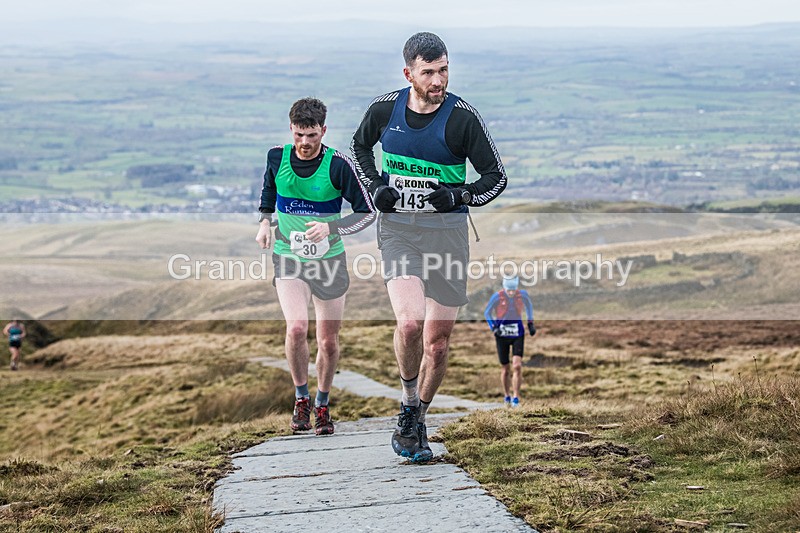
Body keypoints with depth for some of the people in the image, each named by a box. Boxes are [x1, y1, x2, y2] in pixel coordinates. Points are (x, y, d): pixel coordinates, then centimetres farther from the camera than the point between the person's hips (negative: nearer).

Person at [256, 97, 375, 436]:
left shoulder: (338, 164, -12)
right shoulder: (276, 157, -3)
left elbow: (368, 212, -7)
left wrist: (331, 227, -20)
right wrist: (265, 220, 4)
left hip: (329, 260, 0)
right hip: (289, 257, 1)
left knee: (329, 342, 4)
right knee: (297, 328, -22)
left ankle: (322, 406, 27)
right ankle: (301, 399, -1)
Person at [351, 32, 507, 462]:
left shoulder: (463, 117, -7)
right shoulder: (384, 109, -1)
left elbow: (496, 176, 0)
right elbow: (359, 145, 21)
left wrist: (460, 195, -19)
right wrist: (375, 186, 4)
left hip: (446, 230, 0)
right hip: (398, 229, 0)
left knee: (437, 340, 5)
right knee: (409, 322, -22)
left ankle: (417, 425, 26)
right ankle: (409, 406, 2)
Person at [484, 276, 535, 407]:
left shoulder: (522, 294, -9)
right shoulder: (497, 297, -15)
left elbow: (529, 305, 14)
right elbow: (487, 313, -1)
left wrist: (531, 323, 10)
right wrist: (493, 327, -14)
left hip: (518, 335, 1)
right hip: (502, 336, -1)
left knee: (517, 366, -14)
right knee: (505, 369, 8)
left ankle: (516, 398, -7)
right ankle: (507, 396, 29)